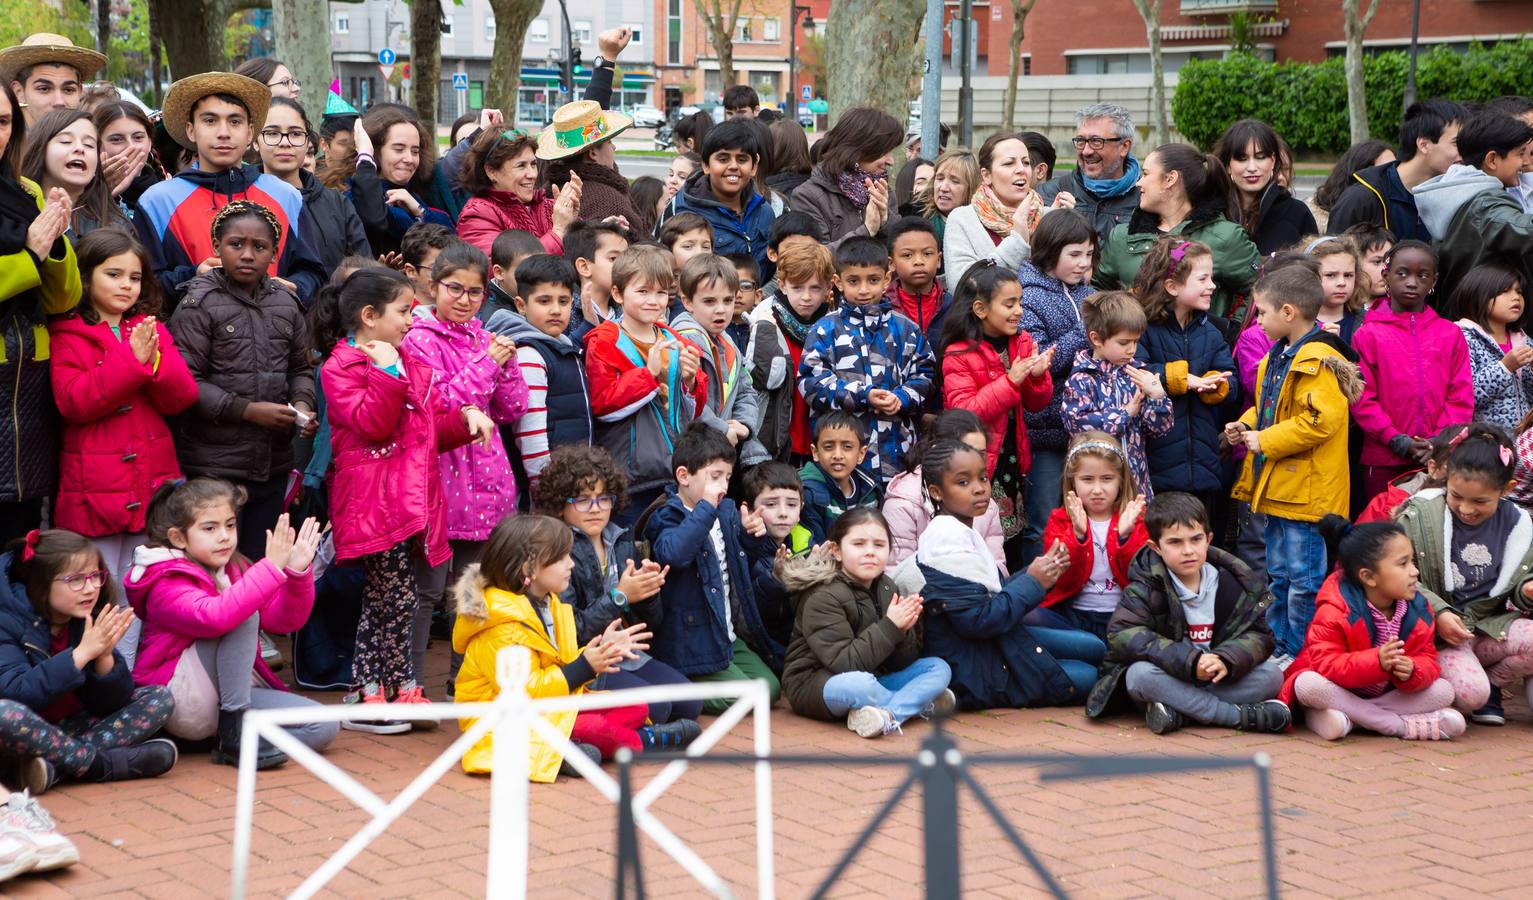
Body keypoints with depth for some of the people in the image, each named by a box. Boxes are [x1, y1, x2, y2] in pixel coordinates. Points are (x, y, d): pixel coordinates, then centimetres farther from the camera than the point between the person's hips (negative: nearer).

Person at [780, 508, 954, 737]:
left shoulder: (885, 588, 5)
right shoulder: (823, 597, -16)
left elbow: (901, 663, 3)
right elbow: (843, 662, -25)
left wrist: (903, 631, -19)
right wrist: (890, 627, -25)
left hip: (870, 678, 8)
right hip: (813, 685, -8)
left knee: (939, 668, -4)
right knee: (859, 683, -40)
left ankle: (888, 714, -27)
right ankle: (923, 704, -13)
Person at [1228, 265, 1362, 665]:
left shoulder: (1318, 362, -19)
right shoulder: (1278, 358, 12)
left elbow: (1319, 421, -27)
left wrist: (1265, 441, -21)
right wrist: (1246, 426, 6)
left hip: (1307, 492, -10)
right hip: (1277, 489, 10)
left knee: (1304, 579, -2)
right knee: (1279, 576, 18)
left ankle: (1302, 655, 6)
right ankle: (1282, 648, 27)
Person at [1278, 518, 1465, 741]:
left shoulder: (1418, 610, -7)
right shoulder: (1335, 613, -22)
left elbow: (1427, 659, -6)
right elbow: (1325, 664, -29)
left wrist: (1413, 672, -32)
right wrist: (1376, 662, -43)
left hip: (1389, 693, 4)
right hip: (1342, 689, -4)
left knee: (1444, 691, -15)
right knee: (1308, 684, -35)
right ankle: (1403, 725, -31)